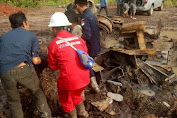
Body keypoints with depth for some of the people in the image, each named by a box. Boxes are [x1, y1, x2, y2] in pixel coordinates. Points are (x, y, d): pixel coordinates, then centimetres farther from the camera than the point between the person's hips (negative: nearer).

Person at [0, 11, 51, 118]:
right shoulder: (32, 36, 16)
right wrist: (41, 61, 30)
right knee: (39, 93, 22)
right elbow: (35, 60, 9)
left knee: (13, 101, 24)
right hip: (24, 69, -2)